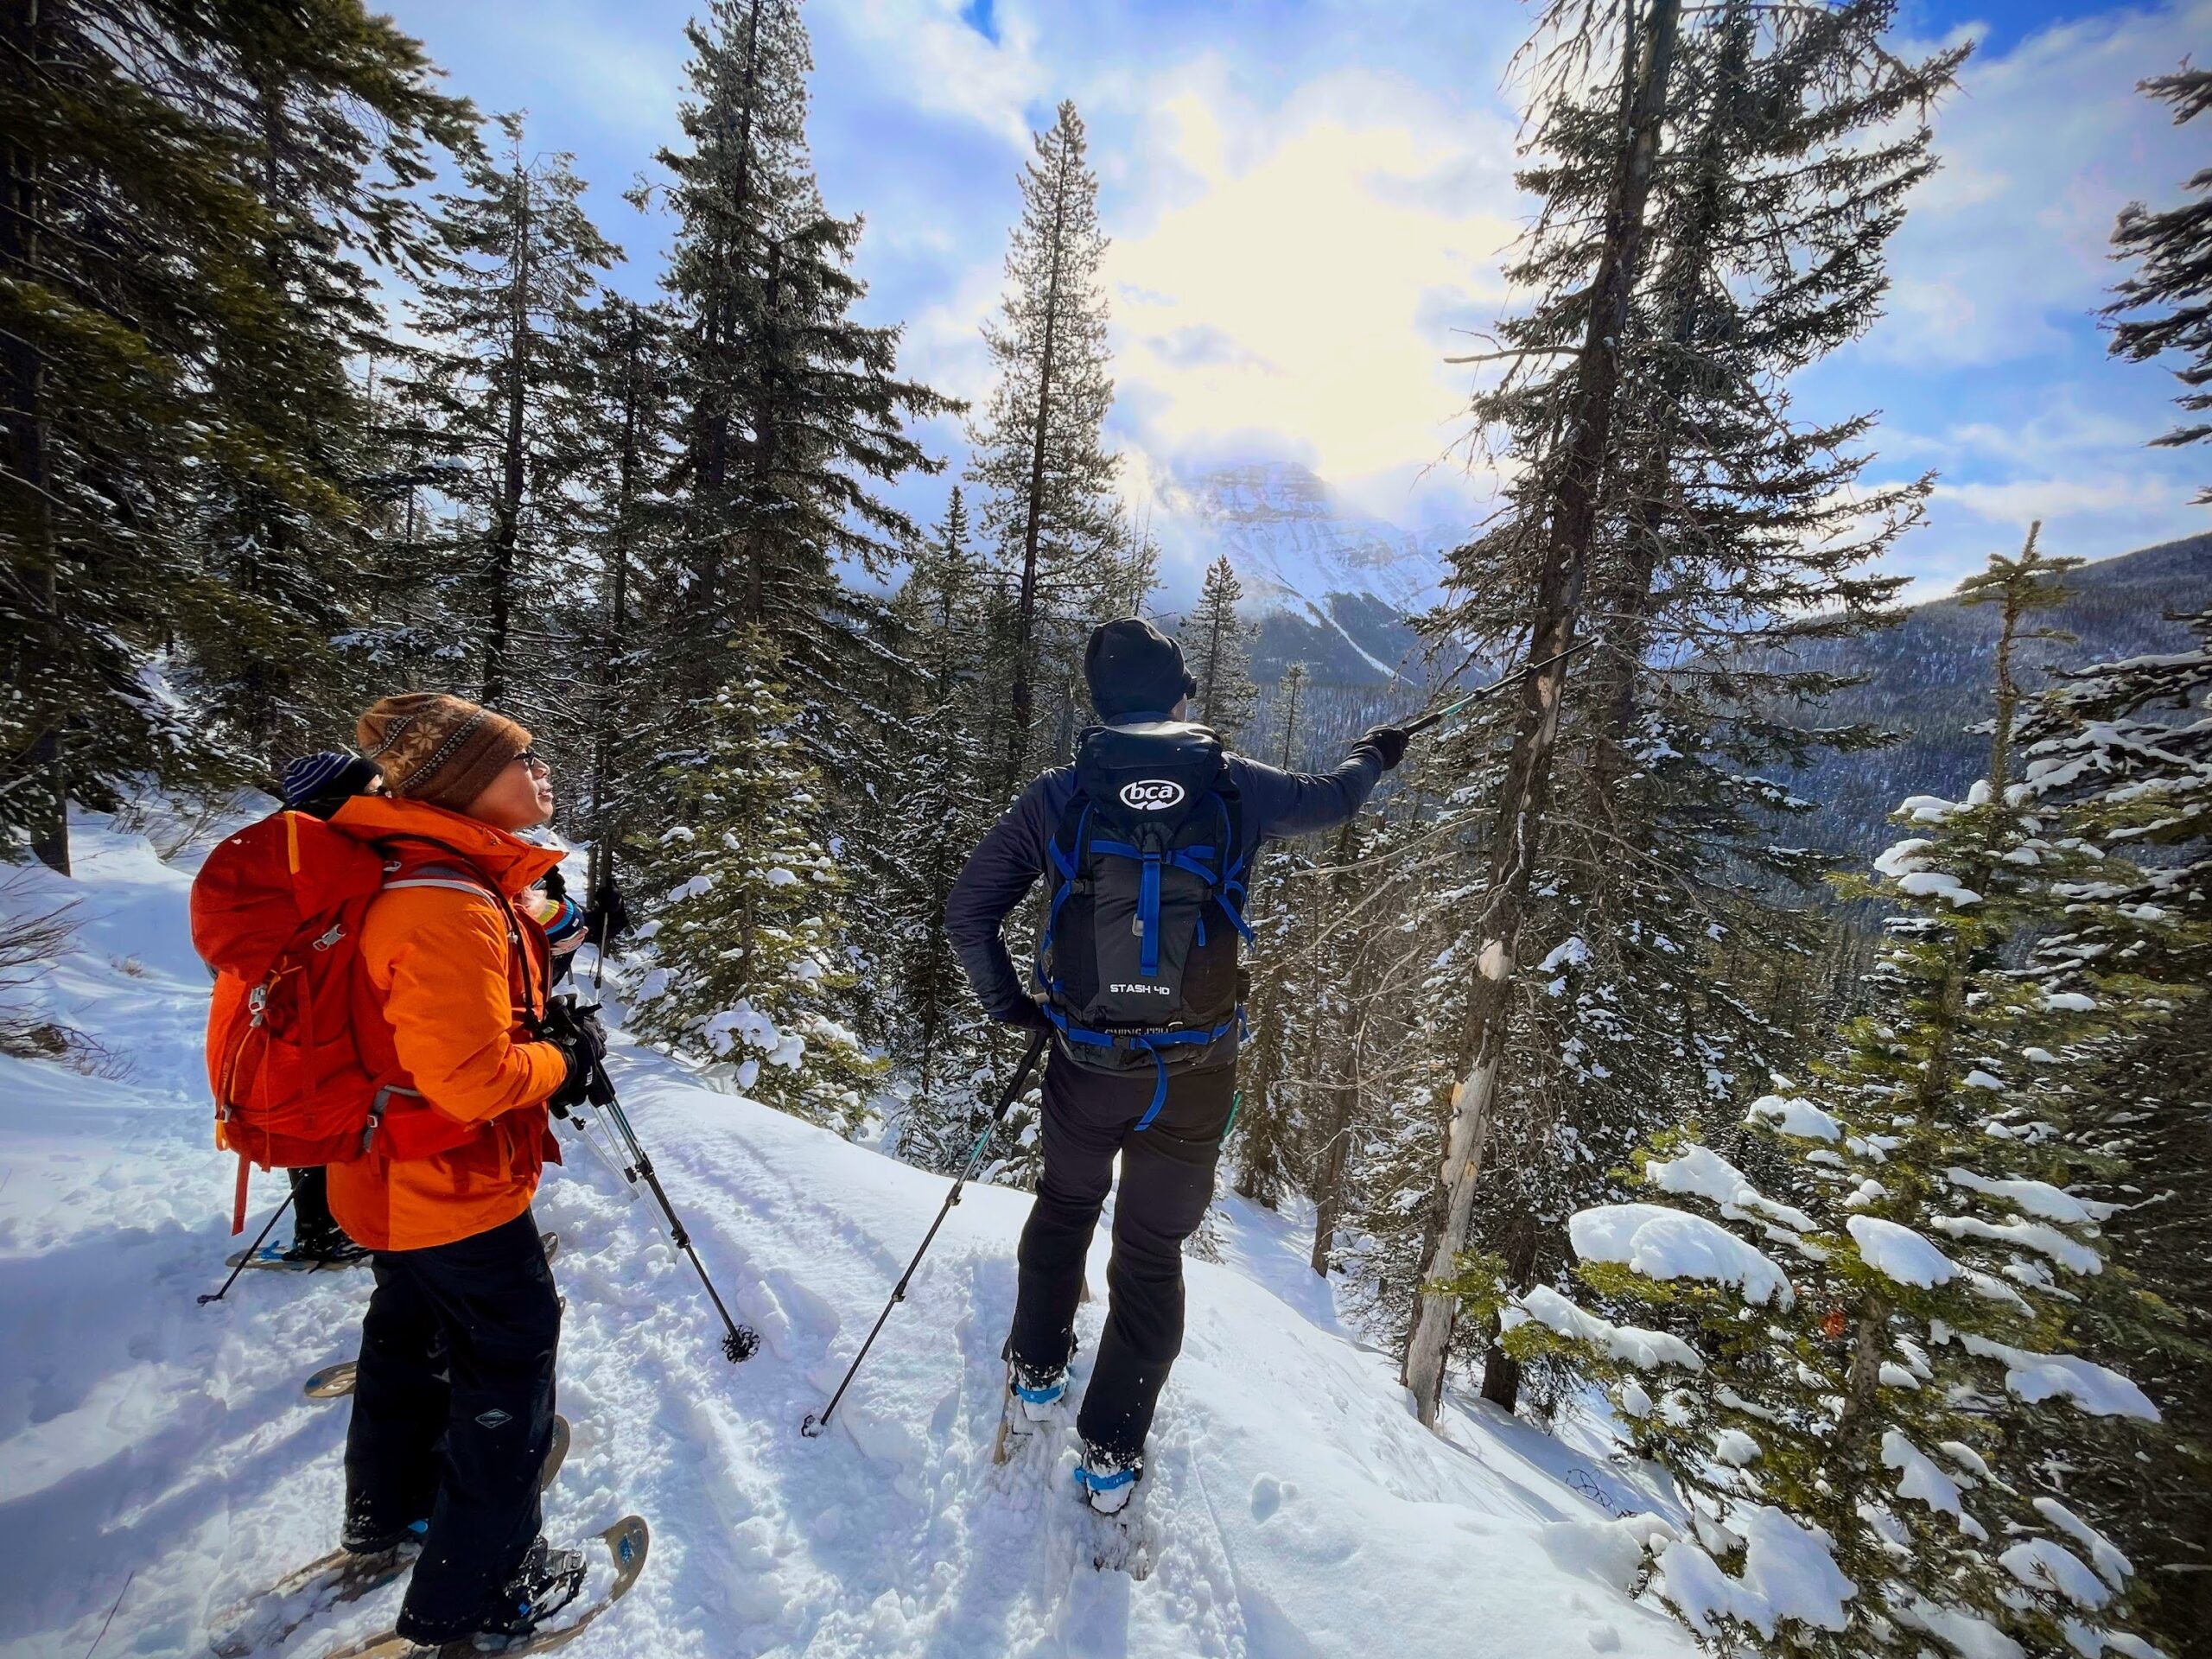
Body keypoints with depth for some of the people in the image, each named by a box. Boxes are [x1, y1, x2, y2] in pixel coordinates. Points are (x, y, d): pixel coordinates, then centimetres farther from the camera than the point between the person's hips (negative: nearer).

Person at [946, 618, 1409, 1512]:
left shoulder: (1059, 792, -6)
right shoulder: (1233, 784, -5)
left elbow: (968, 908, -4)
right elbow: (1327, 799, 15)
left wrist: (1005, 1001, 11)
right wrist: (1374, 756, 37)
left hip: (1084, 1063, 1)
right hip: (1195, 1074, 0)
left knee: (1065, 1206, 29)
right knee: (1152, 1252, 18)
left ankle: (1034, 1375, 42)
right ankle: (1112, 1453, 32)